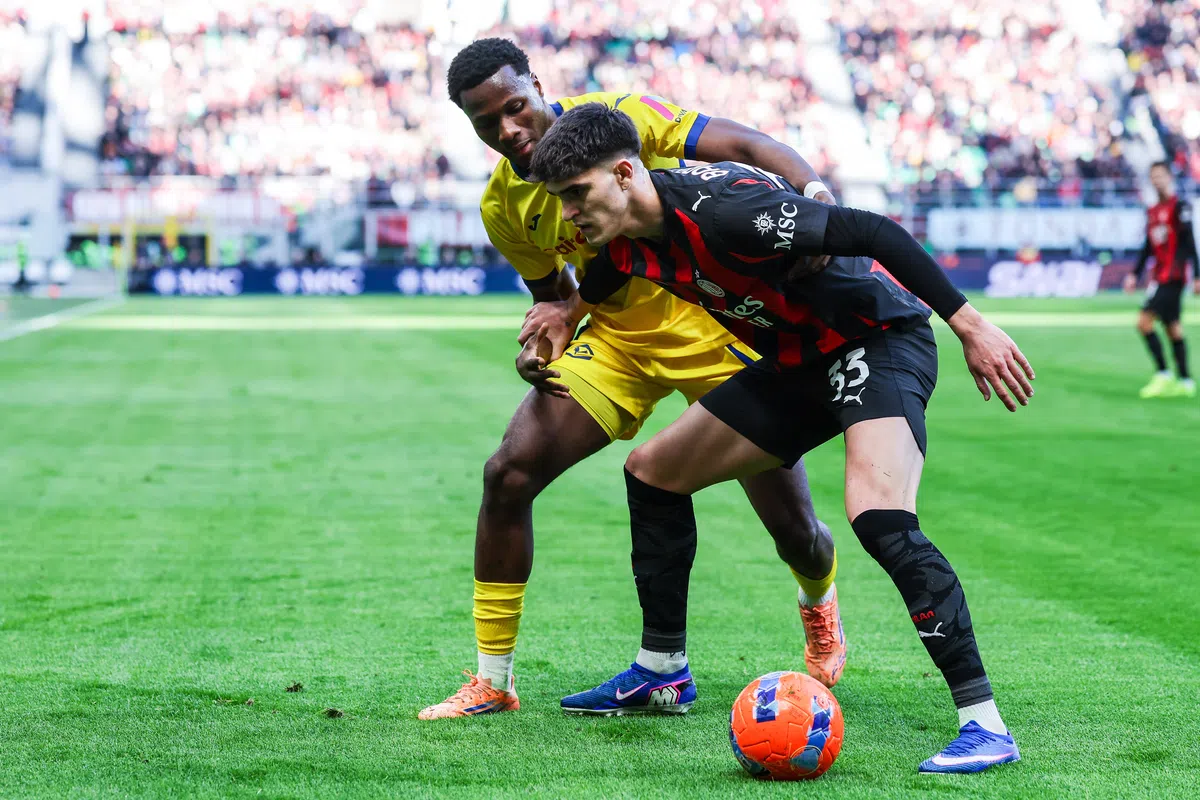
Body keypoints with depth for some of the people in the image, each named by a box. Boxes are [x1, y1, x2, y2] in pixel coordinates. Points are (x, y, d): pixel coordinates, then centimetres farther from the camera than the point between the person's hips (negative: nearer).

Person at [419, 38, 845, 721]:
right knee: (509, 473, -14)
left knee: (792, 526, -1)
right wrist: (540, 348, -11)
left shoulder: (617, 119, -17)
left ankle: (819, 601, 40)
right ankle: (493, 681, -3)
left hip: (716, 325, -4)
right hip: (617, 338, 4)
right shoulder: (505, 208, -1)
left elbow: (743, 145, -20)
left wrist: (815, 191, -39)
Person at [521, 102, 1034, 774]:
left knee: (881, 521, -31)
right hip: (800, 365, 10)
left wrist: (971, 325, -30)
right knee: (652, 471, 13)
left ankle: (985, 725, -27)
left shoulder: (721, 208, -30)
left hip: (880, 339, -10)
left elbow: (872, 233, -30)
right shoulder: (630, 239, -2)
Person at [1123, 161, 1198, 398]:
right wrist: (1135, 274, 19)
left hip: (1173, 276, -8)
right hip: (1160, 277, 8)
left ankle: (1163, 375, -12)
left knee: (1144, 321, -16)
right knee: (1173, 328, 9)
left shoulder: (1180, 207, -9)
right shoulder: (1152, 212, 15)